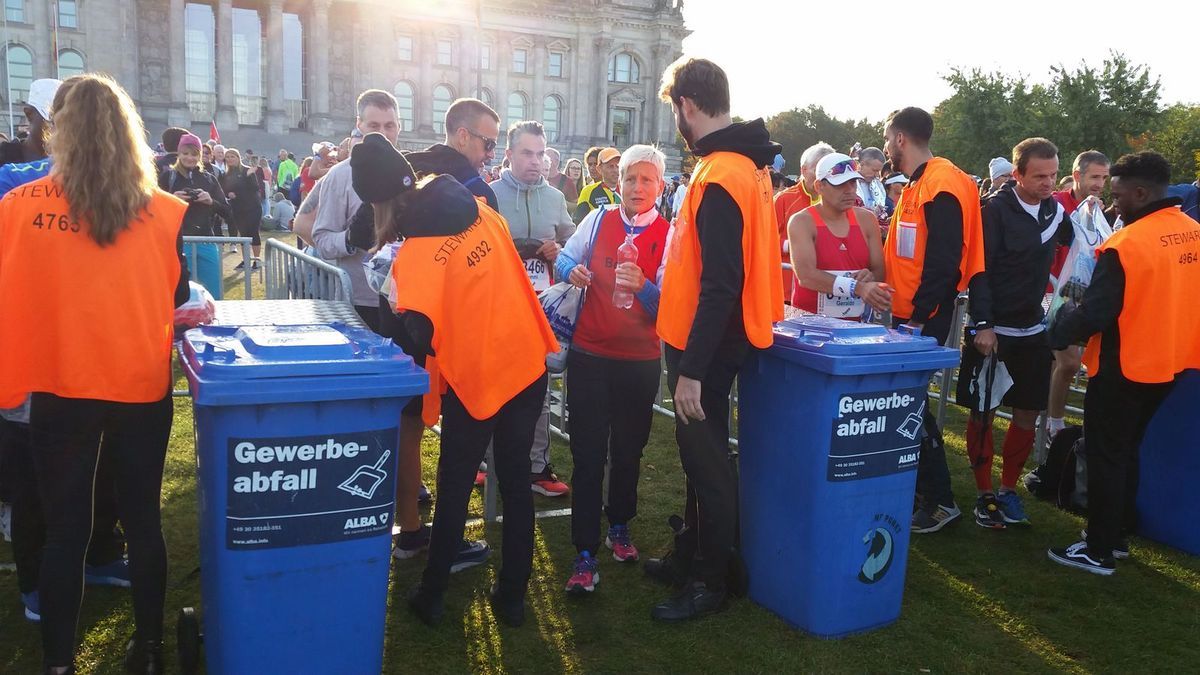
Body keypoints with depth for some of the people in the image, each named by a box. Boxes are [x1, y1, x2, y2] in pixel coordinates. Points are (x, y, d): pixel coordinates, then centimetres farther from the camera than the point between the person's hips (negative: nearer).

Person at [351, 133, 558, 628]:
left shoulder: (416, 256, -19)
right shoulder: (479, 211, -1)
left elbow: (415, 336, -26)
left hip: (472, 378, -5)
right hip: (526, 363, 5)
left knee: (454, 487, 13)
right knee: (516, 480, 14)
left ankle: (432, 595, 27)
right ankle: (512, 595, 24)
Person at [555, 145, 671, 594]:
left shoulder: (669, 235, -4)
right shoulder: (598, 220, 2)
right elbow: (565, 259, 6)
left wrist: (642, 285, -33)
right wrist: (571, 270, -17)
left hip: (640, 360, 0)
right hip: (590, 355, 0)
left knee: (628, 451, 16)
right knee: (588, 454, 0)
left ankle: (619, 527, 39)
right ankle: (585, 554, 7)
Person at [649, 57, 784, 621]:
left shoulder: (719, 178, -22)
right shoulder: (743, 161, 9)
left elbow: (720, 286, -26)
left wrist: (692, 369, -24)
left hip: (707, 346, -10)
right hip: (709, 340, 10)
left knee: (705, 459, 3)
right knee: (699, 452, 19)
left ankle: (709, 582, 18)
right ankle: (694, 555, 35)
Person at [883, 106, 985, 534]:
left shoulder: (942, 186, -16)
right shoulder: (918, 184, 14)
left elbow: (943, 263, -22)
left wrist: (919, 318, -21)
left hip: (924, 317, -9)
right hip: (907, 313, 9)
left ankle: (939, 500, 7)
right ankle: (918, 484, 26)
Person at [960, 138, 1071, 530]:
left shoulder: (1054, 208, 5)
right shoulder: (996, 209, -12)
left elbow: (1069, 243, 26)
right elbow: (979, 270, -15)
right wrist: (983, 325, -20)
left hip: (1032, 330, 6)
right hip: (992, 331, -6)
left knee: (1028, 414, 9)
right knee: (983, 413, 2)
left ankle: (1008, 489, 24)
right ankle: (984, 494, 15)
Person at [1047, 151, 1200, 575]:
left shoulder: (1125, 244, -23)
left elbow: (1094, 316, -23)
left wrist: (1058, 331, -5)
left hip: (1122, 369, -7)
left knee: (1105, 456, 4)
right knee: (1127, 450, 21)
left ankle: (1099, 552, 12)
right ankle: (1118, 534, 31)